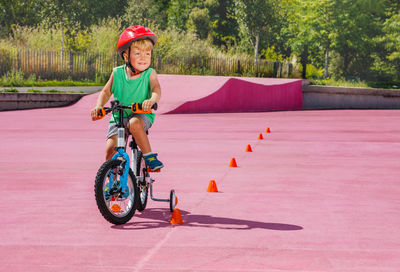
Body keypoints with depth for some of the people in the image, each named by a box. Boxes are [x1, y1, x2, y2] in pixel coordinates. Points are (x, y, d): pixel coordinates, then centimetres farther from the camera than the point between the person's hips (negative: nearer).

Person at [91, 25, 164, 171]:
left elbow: (156, 89, -23)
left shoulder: (150, 74, -7)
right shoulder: (117, 73, -1)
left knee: (134, 123, -38)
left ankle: (149, 157, -23)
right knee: (111, 148, -14)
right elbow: (106, 92, 4)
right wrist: (99, 106, -16)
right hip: (119, 116, 3)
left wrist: (152, 100, -47)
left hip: (142, 116, -2)